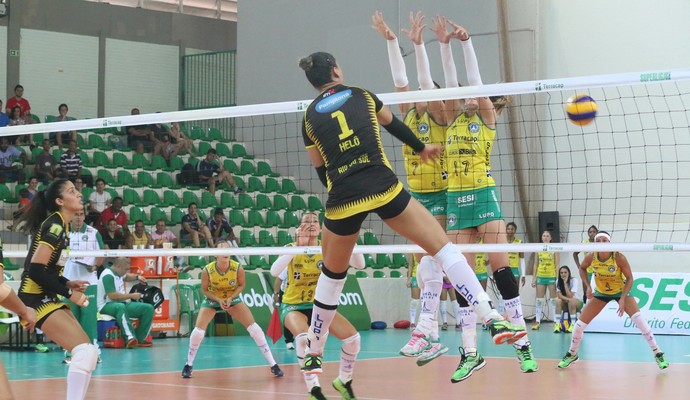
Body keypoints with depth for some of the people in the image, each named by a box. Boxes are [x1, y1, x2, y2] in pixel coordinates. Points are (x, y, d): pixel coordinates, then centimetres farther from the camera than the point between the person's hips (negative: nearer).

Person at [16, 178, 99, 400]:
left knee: (88, 352, 7)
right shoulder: (55, 226, -15)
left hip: (47, 298, 10)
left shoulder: (59, 225, 13)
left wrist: (67, 283, 6)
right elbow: (35, 269, -22)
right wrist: (69, 294, -16)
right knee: (85, 351, -19)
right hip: (36, 299, -10)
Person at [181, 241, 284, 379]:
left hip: (232, 298, 0)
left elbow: (241, 285, -6)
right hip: (212, 299, 0)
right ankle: (188, 365, 8)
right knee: (198, 331, -16)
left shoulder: (238, 268, -24)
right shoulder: (207, 270, -25)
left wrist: (230, 298, -20)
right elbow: (205, 290, -10)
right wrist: (219, 300, -24)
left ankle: (273, 365, -3)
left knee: (254, 328, -11)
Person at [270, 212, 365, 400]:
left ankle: (344, 381, 11)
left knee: (353, 337, -14)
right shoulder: (292, 248, -14)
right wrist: (298, 246, -43)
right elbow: (274, 271, -34)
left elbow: (359, 264, -16)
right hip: (294, 306, -3)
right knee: (304, 337, -35)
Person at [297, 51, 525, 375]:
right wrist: (421, 148, 46)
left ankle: (313, 355, 28)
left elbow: (321, 171, 16)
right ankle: (494, 321, -9)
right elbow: (393, 124, 29)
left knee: (332, 274, 22)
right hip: (382, 188, -2)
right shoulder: (362, 95, 12)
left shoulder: (309, 117, 13)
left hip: (341, 199, 2)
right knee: (442, 246, 2)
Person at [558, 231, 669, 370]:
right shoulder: (591, 257, -20)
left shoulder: (619, 257, -27)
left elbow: (629, 279, -17)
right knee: (580, 324, -2)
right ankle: (572, 354, 23)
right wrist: (587, 286, -10)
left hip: (621, 291, -3)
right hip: (600, 293, 3)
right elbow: (582, 268, 2)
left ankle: (658, 354, -9)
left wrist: (622, 299, -27)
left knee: (640, 320, -22)